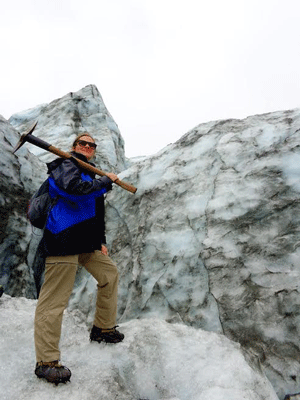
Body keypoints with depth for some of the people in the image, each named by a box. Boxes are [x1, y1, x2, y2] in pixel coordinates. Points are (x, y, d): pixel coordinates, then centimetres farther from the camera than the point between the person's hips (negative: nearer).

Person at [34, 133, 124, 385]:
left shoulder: (90, 175, 23)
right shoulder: (66, 166, -3)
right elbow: (75, 189, -26)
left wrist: (100, 241, 20)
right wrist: (106, 181, -13)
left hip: (85, 241, 10)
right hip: (62, 241, -9)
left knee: (110, 274, 15)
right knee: (55, 299, -7)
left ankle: (103, 328, 29)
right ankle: (46, 361, 1)